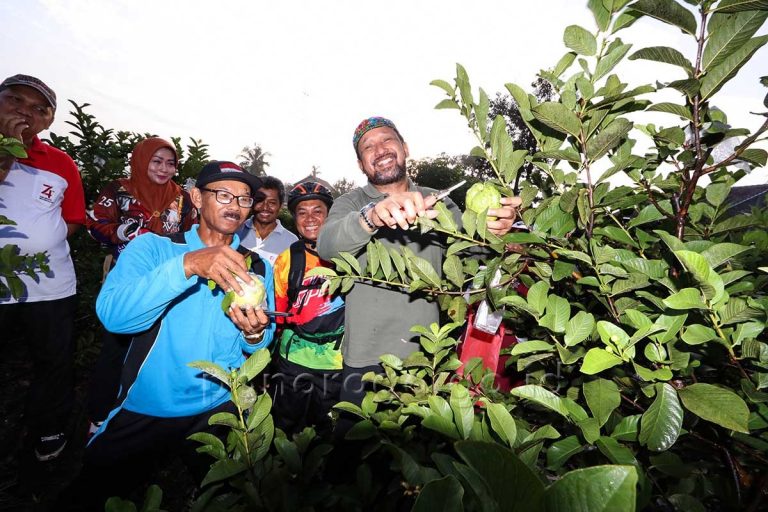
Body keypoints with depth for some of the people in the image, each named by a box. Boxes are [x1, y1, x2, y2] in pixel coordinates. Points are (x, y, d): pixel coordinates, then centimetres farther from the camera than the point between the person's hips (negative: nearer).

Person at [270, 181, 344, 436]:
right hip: (293, 360, 1)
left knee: (329, 433, 16)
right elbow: (277, 312, 9)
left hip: (338, 360, -1)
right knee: (286, 433, 17)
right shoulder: (286, 259, 1)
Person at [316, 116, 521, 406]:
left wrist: (493, 227, -30)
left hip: (428, 355, 2)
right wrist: (371, 217, -40)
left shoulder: (437, 203, 7)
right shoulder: (351, 204, 1)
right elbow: (326, 246, -20)